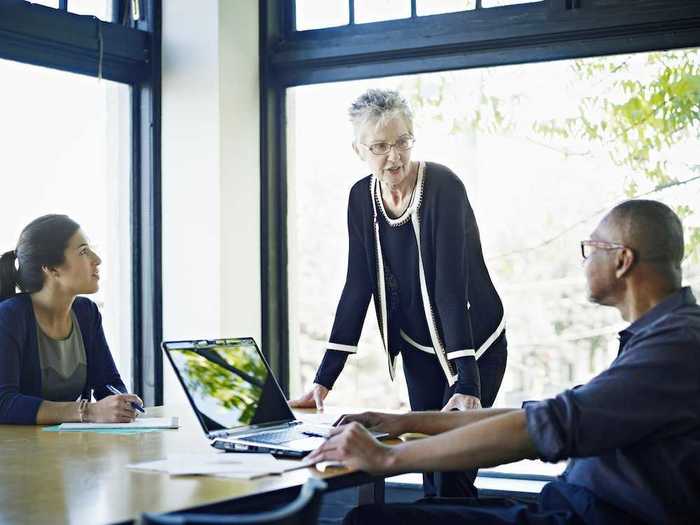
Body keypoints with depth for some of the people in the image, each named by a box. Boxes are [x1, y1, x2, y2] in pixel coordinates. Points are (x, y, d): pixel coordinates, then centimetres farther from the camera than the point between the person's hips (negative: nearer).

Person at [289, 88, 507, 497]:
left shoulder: (443, 187, -22)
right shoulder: (362, 197, -5)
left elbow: (451, 286, -29)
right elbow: (358, 288, -4)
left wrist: (467, 383, -34)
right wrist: (325, 378, -9)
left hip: (475, 344, -5)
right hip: (419, 349, 5)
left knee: (452, 468, -10)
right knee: (429, 467, 8)